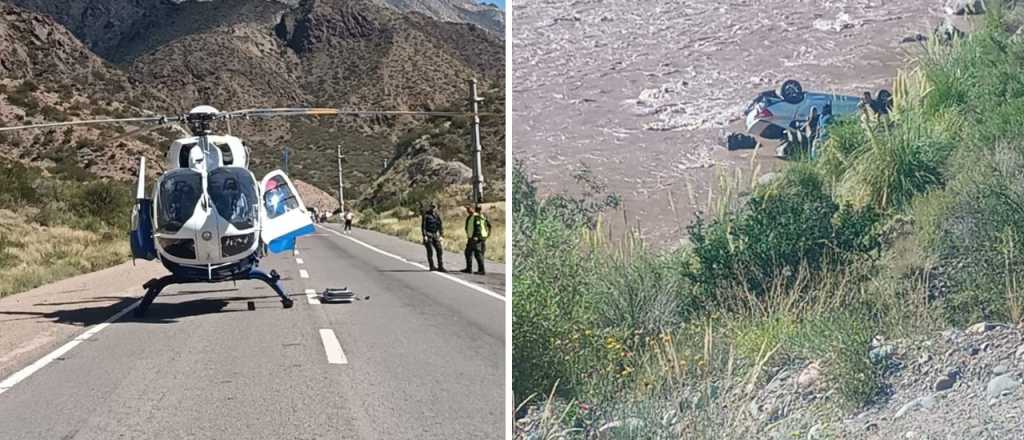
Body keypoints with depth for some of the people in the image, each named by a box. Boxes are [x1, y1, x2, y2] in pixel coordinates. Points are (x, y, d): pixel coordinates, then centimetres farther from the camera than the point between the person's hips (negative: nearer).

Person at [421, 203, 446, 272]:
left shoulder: (437, 215, 5)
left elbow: (441, 225, 9)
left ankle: (441, 267, -3)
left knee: (440, 250, -4)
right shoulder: (426, 215, -9)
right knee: (430, 251, -2)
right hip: (428, 235, -5)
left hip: (435, 235, 5)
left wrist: (441, 235, 2)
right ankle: (432, 267, 8)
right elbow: (423, 225, -11)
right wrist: (424, 236, -18)